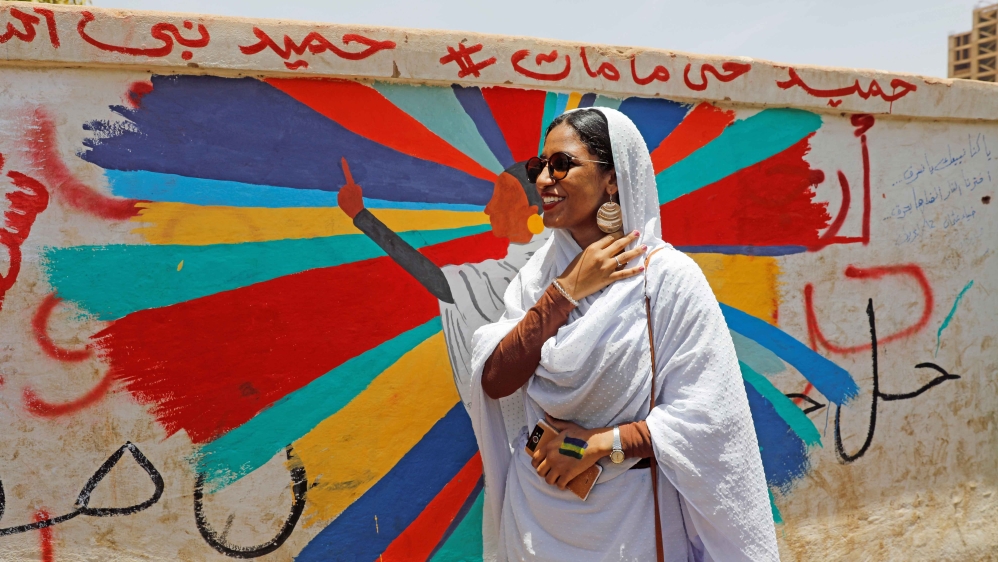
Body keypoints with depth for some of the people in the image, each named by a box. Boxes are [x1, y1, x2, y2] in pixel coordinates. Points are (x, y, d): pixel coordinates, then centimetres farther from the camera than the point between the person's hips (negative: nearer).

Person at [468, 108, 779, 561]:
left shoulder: (668, 277, -15)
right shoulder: (540, 269, -3)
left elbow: (704, 415, -16)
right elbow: (494, 383, -12)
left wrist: (599, 444, -19)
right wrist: (566, 291, -17)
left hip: (626, 518, -4)